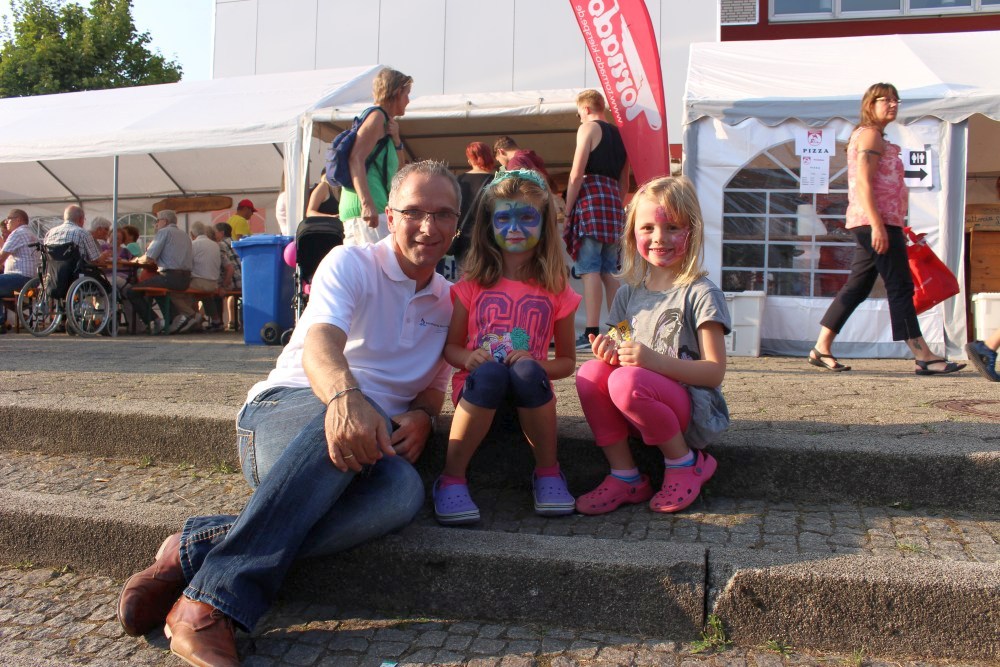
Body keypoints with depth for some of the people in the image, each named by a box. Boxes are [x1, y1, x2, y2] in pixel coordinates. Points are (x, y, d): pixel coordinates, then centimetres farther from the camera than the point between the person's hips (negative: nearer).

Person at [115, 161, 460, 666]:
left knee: (403, 493, -35)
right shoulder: (351, 264, 1)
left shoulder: (448, 302, 18)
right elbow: (320, 345, -19)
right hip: (285, 410, -3)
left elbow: (434, 387, 24)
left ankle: (192, 553, -31)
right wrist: (344, 395, -43)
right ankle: (214, 603, -38)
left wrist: (420, 417, -3)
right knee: (345, 423, -42)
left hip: (370, 437, 4)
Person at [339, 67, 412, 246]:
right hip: (369, 211, -10)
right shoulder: (377, 117, -4)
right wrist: (367, 203, -27)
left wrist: (395, 138, 7)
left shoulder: (386, 123, 25)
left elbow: (400, 168, 26)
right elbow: (356, 159, -17)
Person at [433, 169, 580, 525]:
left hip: (530, 390, 0)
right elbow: (451, 346, 9)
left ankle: (548, 474, -14)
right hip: (477, 388, 0)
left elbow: (567, 361, 9)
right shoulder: (474, 283, 5)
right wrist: (469, 358, -15)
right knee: (490, 373, -35)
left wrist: (534, 364, -13)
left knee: (526, 372, -35)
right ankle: (452, 479, -22)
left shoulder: (556, 290, 5)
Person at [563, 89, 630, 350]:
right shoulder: (618, 134, 24)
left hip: (591, 195, -7)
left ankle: (591, 334, -17)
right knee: (609, 271, 9)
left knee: (590, 269, -11)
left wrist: (567, 211, -5)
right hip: (614, 198, 7)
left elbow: (577, 174, -7)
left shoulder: (588, 128, 2)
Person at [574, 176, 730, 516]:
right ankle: (625, 477, -10)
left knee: (627, 382, -32)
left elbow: (715, 372, -13)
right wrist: (612, 352, -10)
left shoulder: (700, 293, -8)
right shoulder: (628, 293, 10)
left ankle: (685, 463, -8)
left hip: (695, 411, -6)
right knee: (591, 373, -21)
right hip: (646, 410, 6)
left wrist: (655, 360, -27)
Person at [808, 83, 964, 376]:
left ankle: (821, 348, 9)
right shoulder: (870, 135, -7)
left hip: (871, 224, 10)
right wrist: (878, 225, -25)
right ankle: (924, 357, -7)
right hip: (875, 222, -10)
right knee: (900, 286, -9)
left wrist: (896, 227, 24)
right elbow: (863, 183, -18)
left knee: (857, 287, 9)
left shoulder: (872, 137, 24)